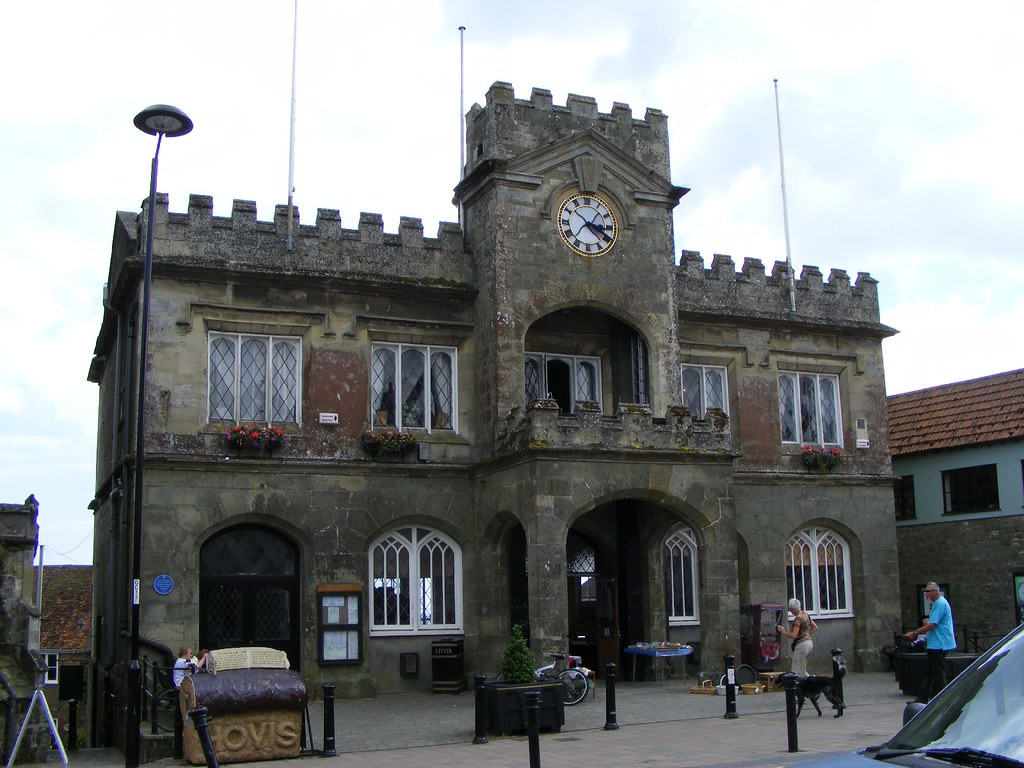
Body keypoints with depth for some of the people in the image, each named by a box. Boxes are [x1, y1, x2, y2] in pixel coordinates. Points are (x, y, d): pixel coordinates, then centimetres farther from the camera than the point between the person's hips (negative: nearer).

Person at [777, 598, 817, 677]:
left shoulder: (798, 618, -16)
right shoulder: (805, 614, 11)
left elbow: (794, 636, -21)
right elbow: (815, 627, 21)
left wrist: (783, 631, -9)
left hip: (801, 644, -9)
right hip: (809, 643, 9)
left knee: (798, 672, -4)